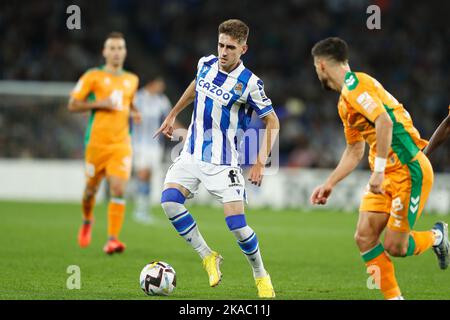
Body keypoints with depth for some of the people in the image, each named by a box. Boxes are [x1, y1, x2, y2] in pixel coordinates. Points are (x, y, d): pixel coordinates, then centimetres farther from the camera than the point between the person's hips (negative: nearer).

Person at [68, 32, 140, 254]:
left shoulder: (132, 80, 14)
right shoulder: (93, 77, 0)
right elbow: (73, 105, -1)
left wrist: (133, 113, 9)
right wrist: (99, 104, -13)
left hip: (122, 144, 2)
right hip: (97, 142, -2)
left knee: (118, 189, -14)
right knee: (91, 188, 10)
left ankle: (112, 240, -17)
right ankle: (87, 221, 42)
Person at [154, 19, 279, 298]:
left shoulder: (249, 83, -15)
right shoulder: (206, 64, 1)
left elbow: (272, 122, -8)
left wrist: (261, 163, -17)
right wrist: (173, 115, 28)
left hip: (223, 162, -5)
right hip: (192, 154, 5)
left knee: (236, 224, -12)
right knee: (169, 201, -18)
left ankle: (261, 275, 13)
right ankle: (208, 257, -2)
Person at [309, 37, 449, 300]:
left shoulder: (355, 84, -13)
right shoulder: (345, 101, 19)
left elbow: (384, 121, -27)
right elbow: (355, 151, 28)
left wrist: (379, 170, -27)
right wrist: (329, 184, 25)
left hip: (409, 170, -10)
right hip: (386, 175, 10)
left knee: (395, 247, -9)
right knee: (365, 238, -3)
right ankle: (393, 296, 4)